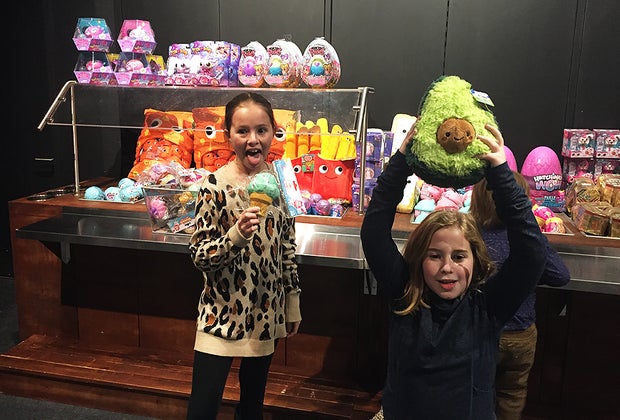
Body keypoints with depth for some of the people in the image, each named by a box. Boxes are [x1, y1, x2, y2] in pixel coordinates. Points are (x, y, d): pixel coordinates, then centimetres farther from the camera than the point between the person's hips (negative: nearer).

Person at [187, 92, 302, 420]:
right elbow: (198, 255, -13)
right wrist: (237, 234, -30)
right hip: (222, 313, -4)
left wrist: (293, 304, 11)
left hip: (266, 311, 5)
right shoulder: (215, 185, -15)